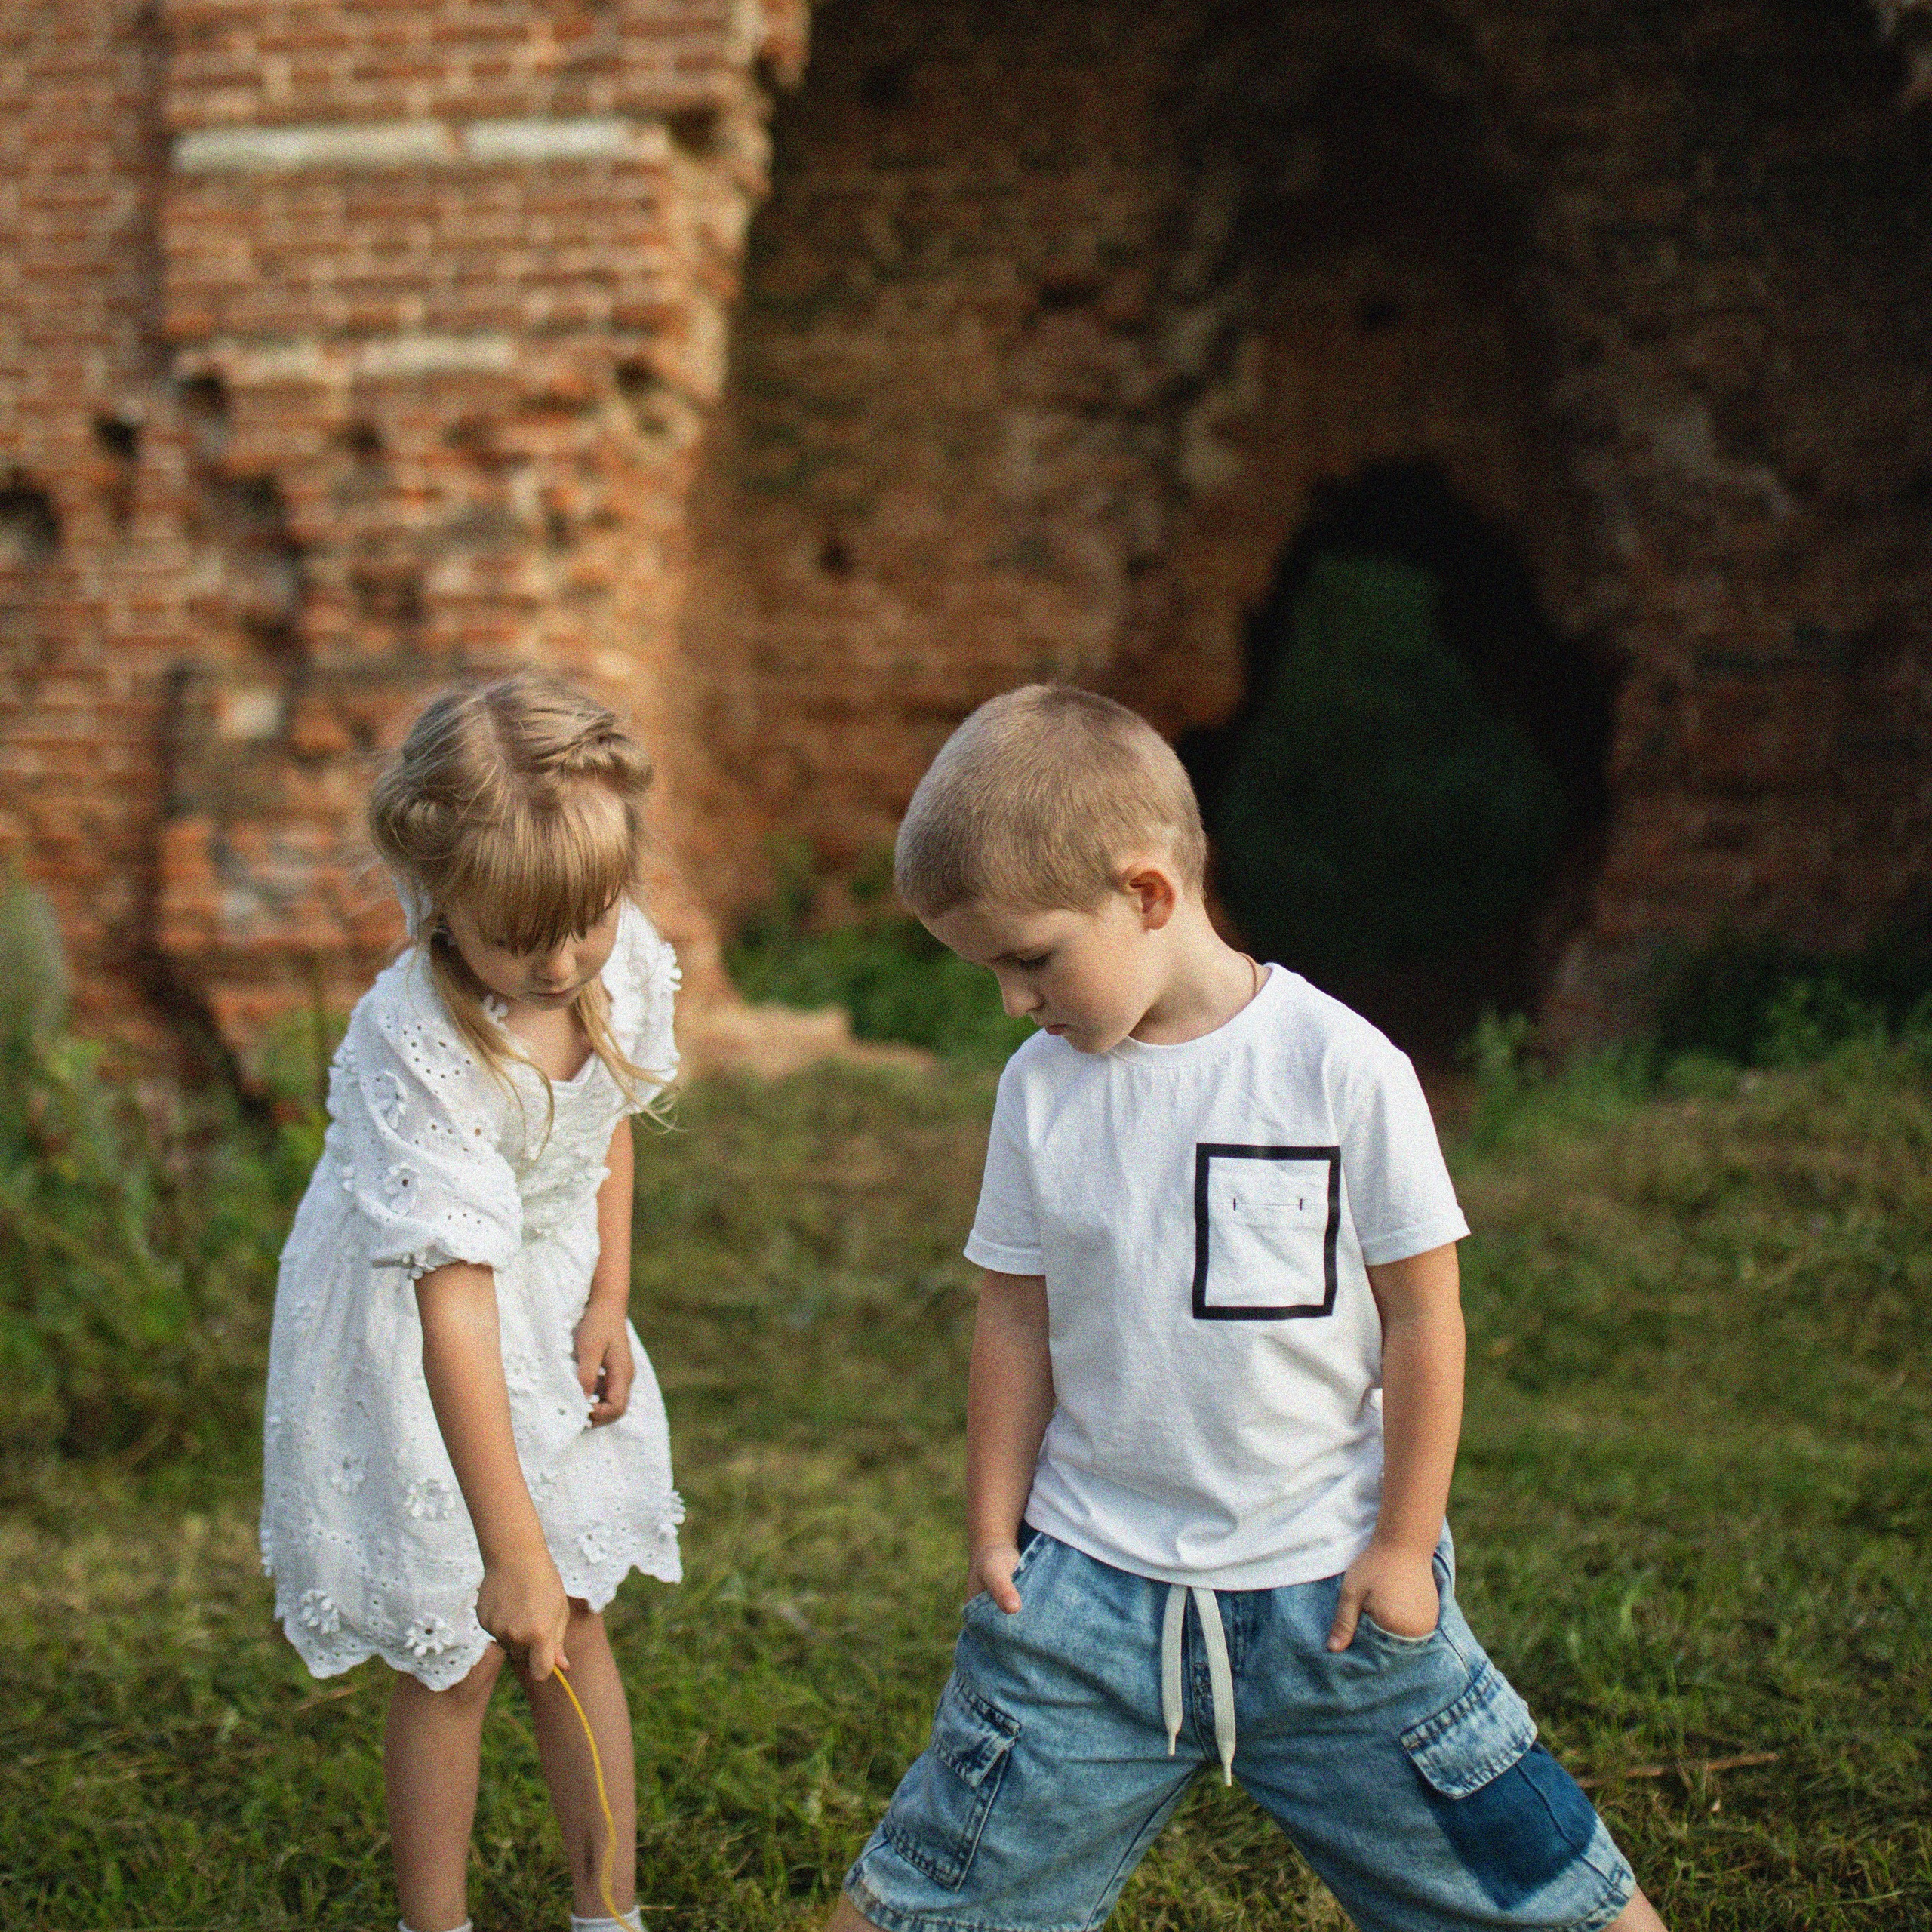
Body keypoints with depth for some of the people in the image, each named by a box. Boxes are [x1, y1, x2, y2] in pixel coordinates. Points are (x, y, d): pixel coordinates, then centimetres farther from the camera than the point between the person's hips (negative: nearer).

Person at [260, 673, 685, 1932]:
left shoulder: (625, 957, -16)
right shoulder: (416, 1047, -34)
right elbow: (453, 1301, -36)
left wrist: (610, 1301, 0)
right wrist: (509, 1545, -36)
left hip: (556, 1298, 5)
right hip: (414, 1333, -5)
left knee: (574, 1619, 13)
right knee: (461, 1650, 3)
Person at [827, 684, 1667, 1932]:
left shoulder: (1344, 1069, -13)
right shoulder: (1043, 1087, -1)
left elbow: (1422, 1320, -7)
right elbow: (1016, 1325, 7)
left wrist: (1403, 1547, -4)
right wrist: (993, 1532, 8)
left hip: (1332, 1590, -2)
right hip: (1086, 1587, 3)